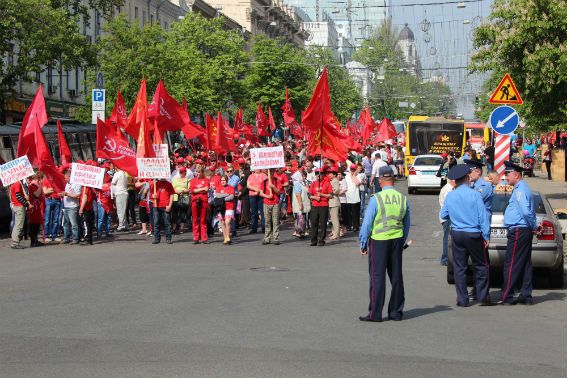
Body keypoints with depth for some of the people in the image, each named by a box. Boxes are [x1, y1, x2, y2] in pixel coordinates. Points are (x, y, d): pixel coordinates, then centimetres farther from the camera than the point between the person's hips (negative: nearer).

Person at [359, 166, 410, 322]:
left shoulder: (376, 199, -13)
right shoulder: (403, 199, 2)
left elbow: (367, 223, -9)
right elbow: (407, 224, 10)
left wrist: (363, 243, 1)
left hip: (379, 241, -4)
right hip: (397, 240, 4)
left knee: (377, 277, 0)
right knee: (396, 276, 11)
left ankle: (375, 313, 2)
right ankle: (396, 311, 18)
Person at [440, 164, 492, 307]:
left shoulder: (450, 196, -1)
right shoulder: (475, 194, -10)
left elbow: (443, 215, 9)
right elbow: (482, 217, -10)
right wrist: (486, 236, -4)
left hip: (457, 234, 3)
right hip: (473, 235, -3)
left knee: (459, 267, 8)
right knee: (480, 266, 9)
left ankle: (462, 299, 9)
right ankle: (483, 296, 9)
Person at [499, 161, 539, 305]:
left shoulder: (520, 189, -15)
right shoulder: (522, 188, 18)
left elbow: (526, 211, -24)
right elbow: (528, 211, 21)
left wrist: (534, 226, -12)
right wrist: (534, 226, 14)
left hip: (518, 231, -10)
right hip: (525, 231, 10)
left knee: (511, 264, -7)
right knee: (525, 264, 10)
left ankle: (506, 297, -6)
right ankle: (525, 296, 13)